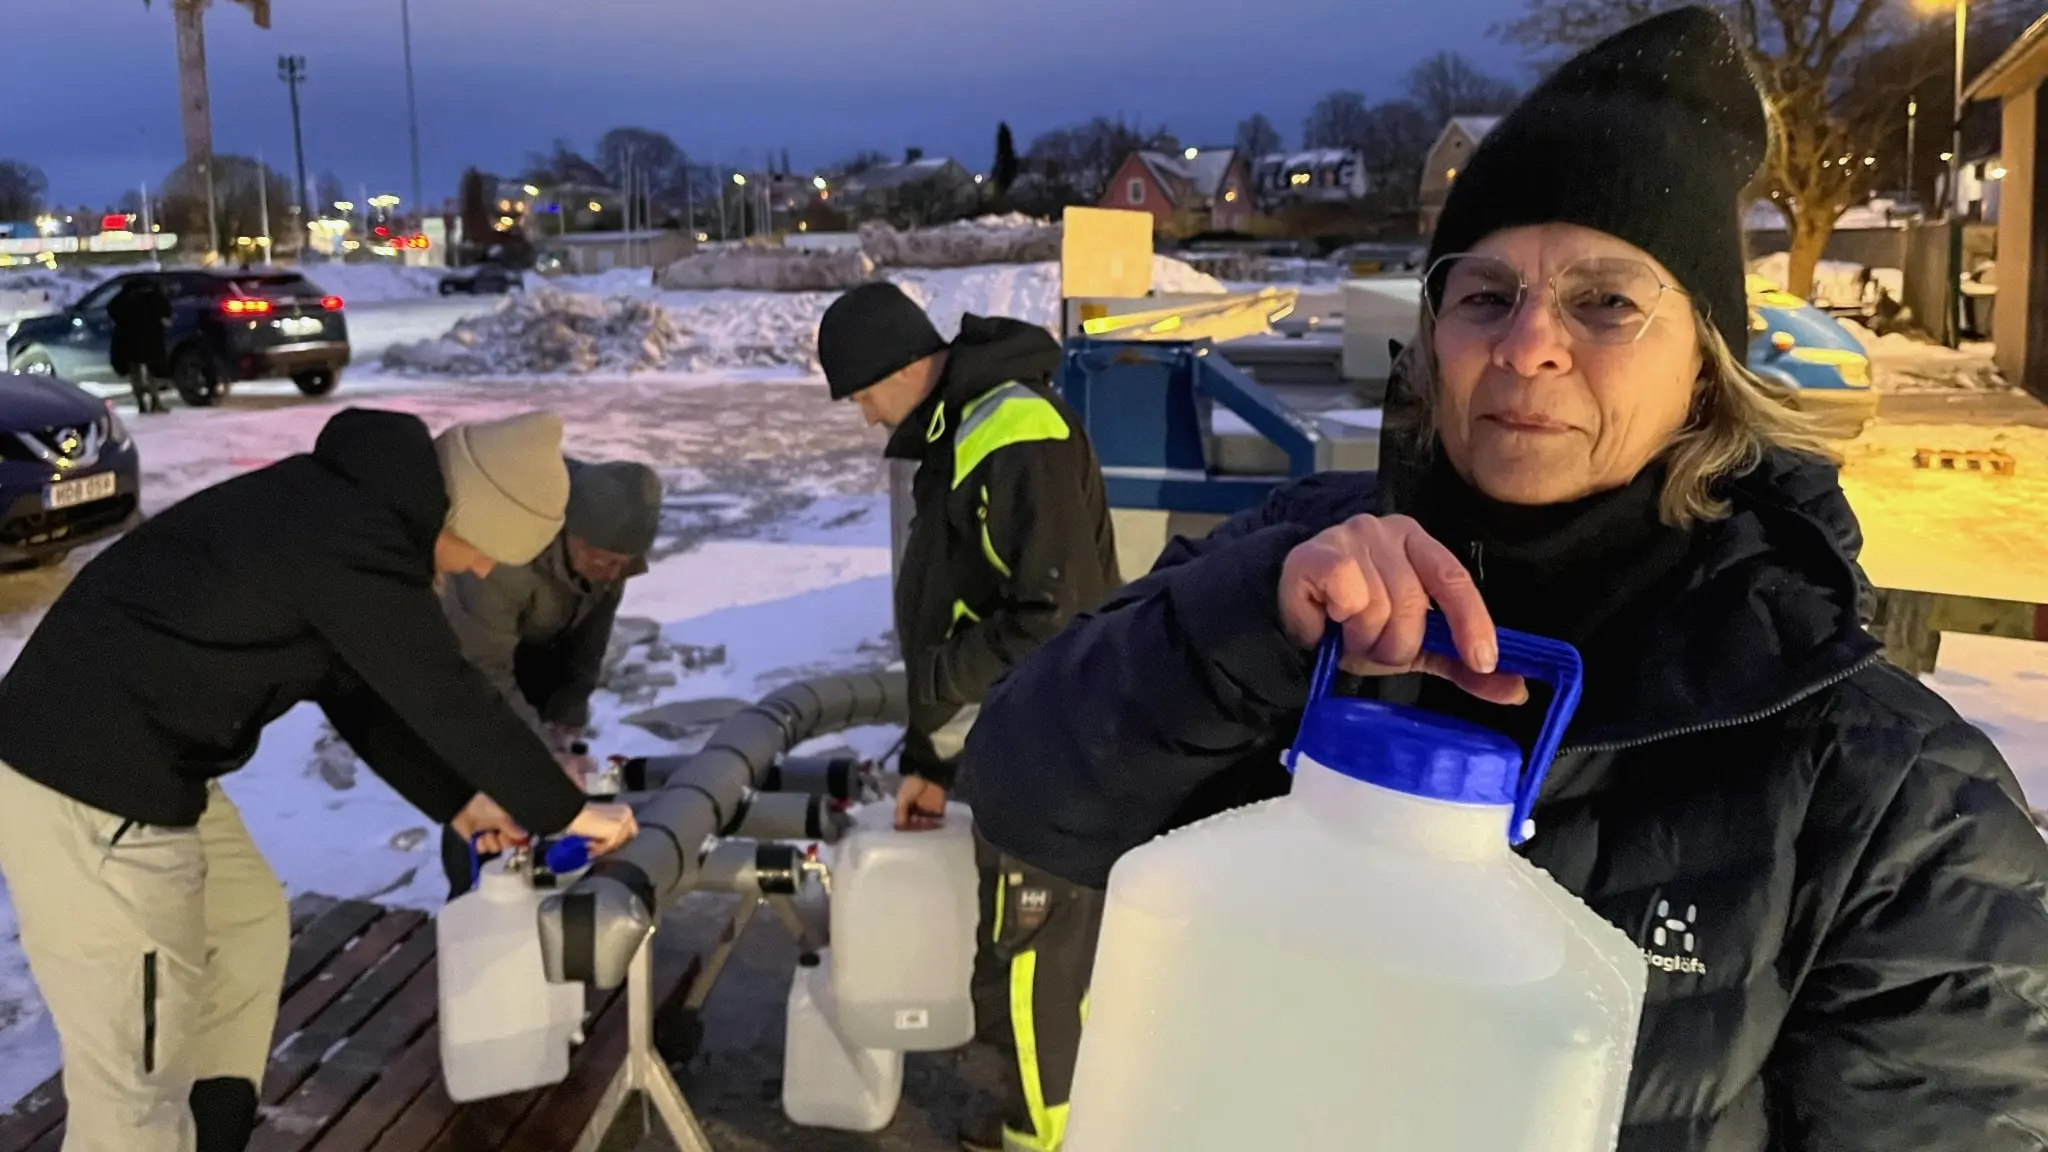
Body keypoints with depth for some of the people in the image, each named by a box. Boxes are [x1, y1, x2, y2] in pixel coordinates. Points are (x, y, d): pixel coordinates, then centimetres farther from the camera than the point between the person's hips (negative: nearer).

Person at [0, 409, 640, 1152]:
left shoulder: (347, 505, 8)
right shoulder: (352, 543, -23)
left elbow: (360, 692, 16)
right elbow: (448, 699, -17)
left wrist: (456, 801, 18)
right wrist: (567, 810, -4)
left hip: (134, 762, 11)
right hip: (87, 789, -11)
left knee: (248, 926, 26)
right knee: (136, 1072, -3)